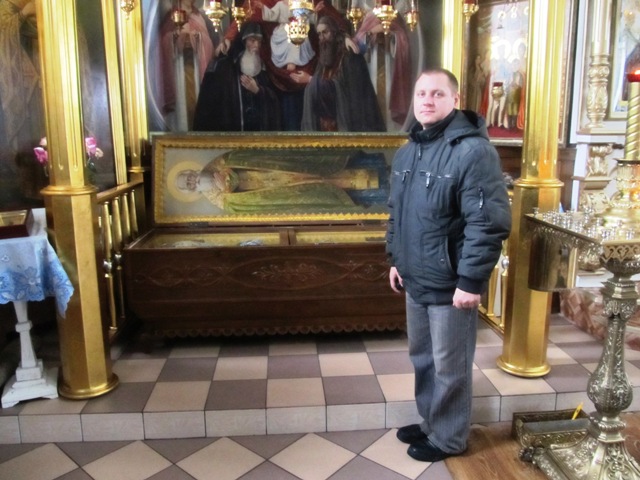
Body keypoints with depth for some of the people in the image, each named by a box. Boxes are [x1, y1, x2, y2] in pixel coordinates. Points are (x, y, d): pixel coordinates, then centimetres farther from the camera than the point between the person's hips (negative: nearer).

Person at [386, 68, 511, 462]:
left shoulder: (473, 151, -17)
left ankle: (448, 438, 29)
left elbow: (488, 223, -21)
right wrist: (396, 259, 17)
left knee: (450, 367, 9)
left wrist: (470, 280, -22)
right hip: (416, 281, 8)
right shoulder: (407, 152, 10)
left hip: (451, 285, -8)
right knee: (422, 358, 21)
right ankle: (430, 422, 41)